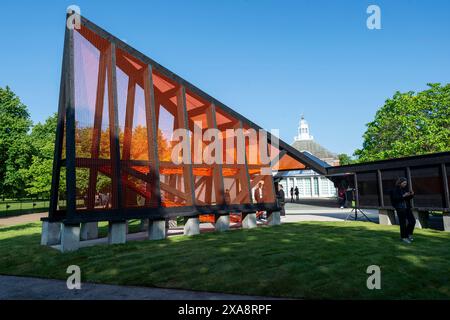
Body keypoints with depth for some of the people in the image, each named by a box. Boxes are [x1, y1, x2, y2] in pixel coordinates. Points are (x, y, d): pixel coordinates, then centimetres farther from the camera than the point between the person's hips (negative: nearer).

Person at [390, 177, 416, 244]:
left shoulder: (405, 189, 10)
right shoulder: (394, 190, -9)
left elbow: (409, 198, 16)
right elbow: (395, 198, -20)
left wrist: (412, 194, -4)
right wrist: (403, 196, -27)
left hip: (407, 207, 7)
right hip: (400, 208, -7)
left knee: (412, 221, 6)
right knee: (403, 223, -1)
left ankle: (408, 233, 27)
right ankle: (404, 237, 11)